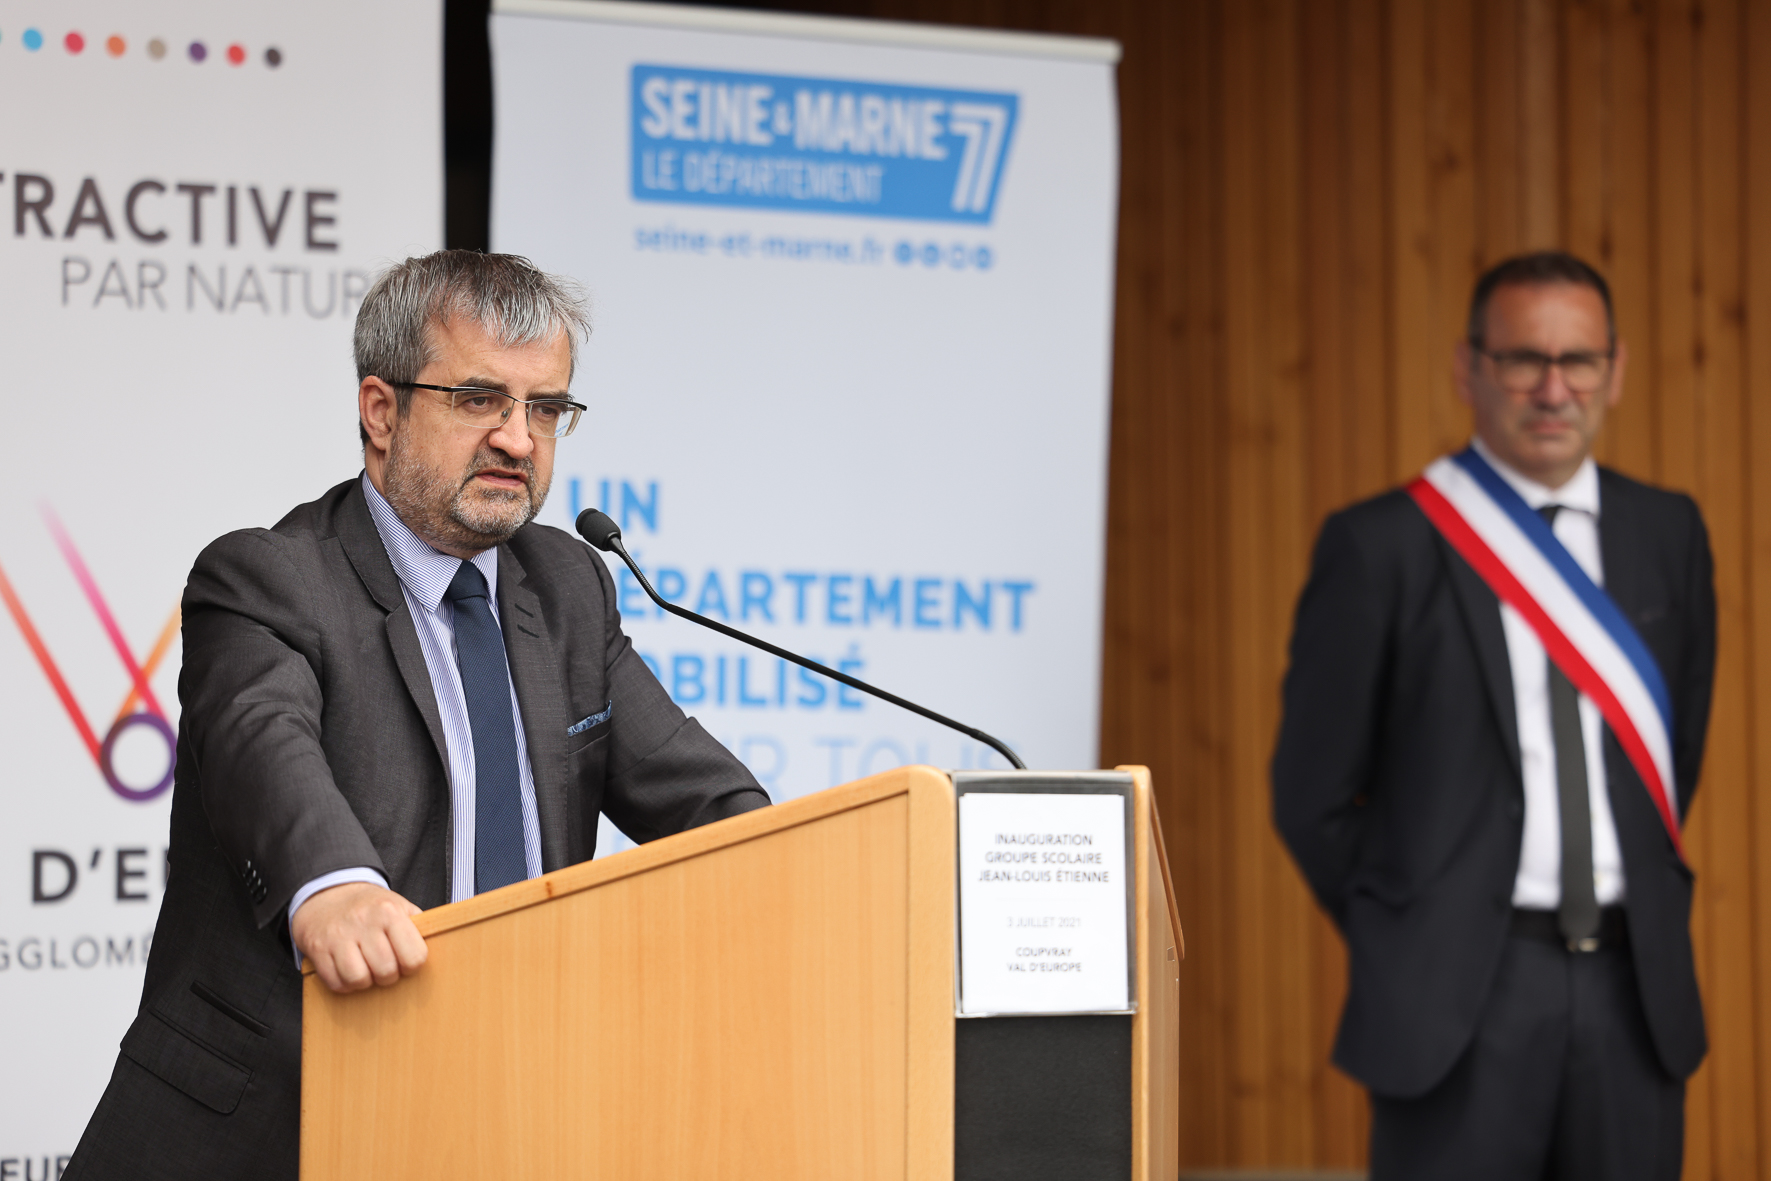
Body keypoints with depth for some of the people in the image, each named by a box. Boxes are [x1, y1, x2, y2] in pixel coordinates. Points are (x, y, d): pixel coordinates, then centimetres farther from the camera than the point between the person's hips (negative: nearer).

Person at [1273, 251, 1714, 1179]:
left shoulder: (1667, 533, 9)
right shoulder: (1383, 546, -5)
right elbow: (1312, 791, 0)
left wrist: (1647, 917, 14)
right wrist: (1407, 942, 4)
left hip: (1636, 989, 4)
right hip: (1462, 999, -4)